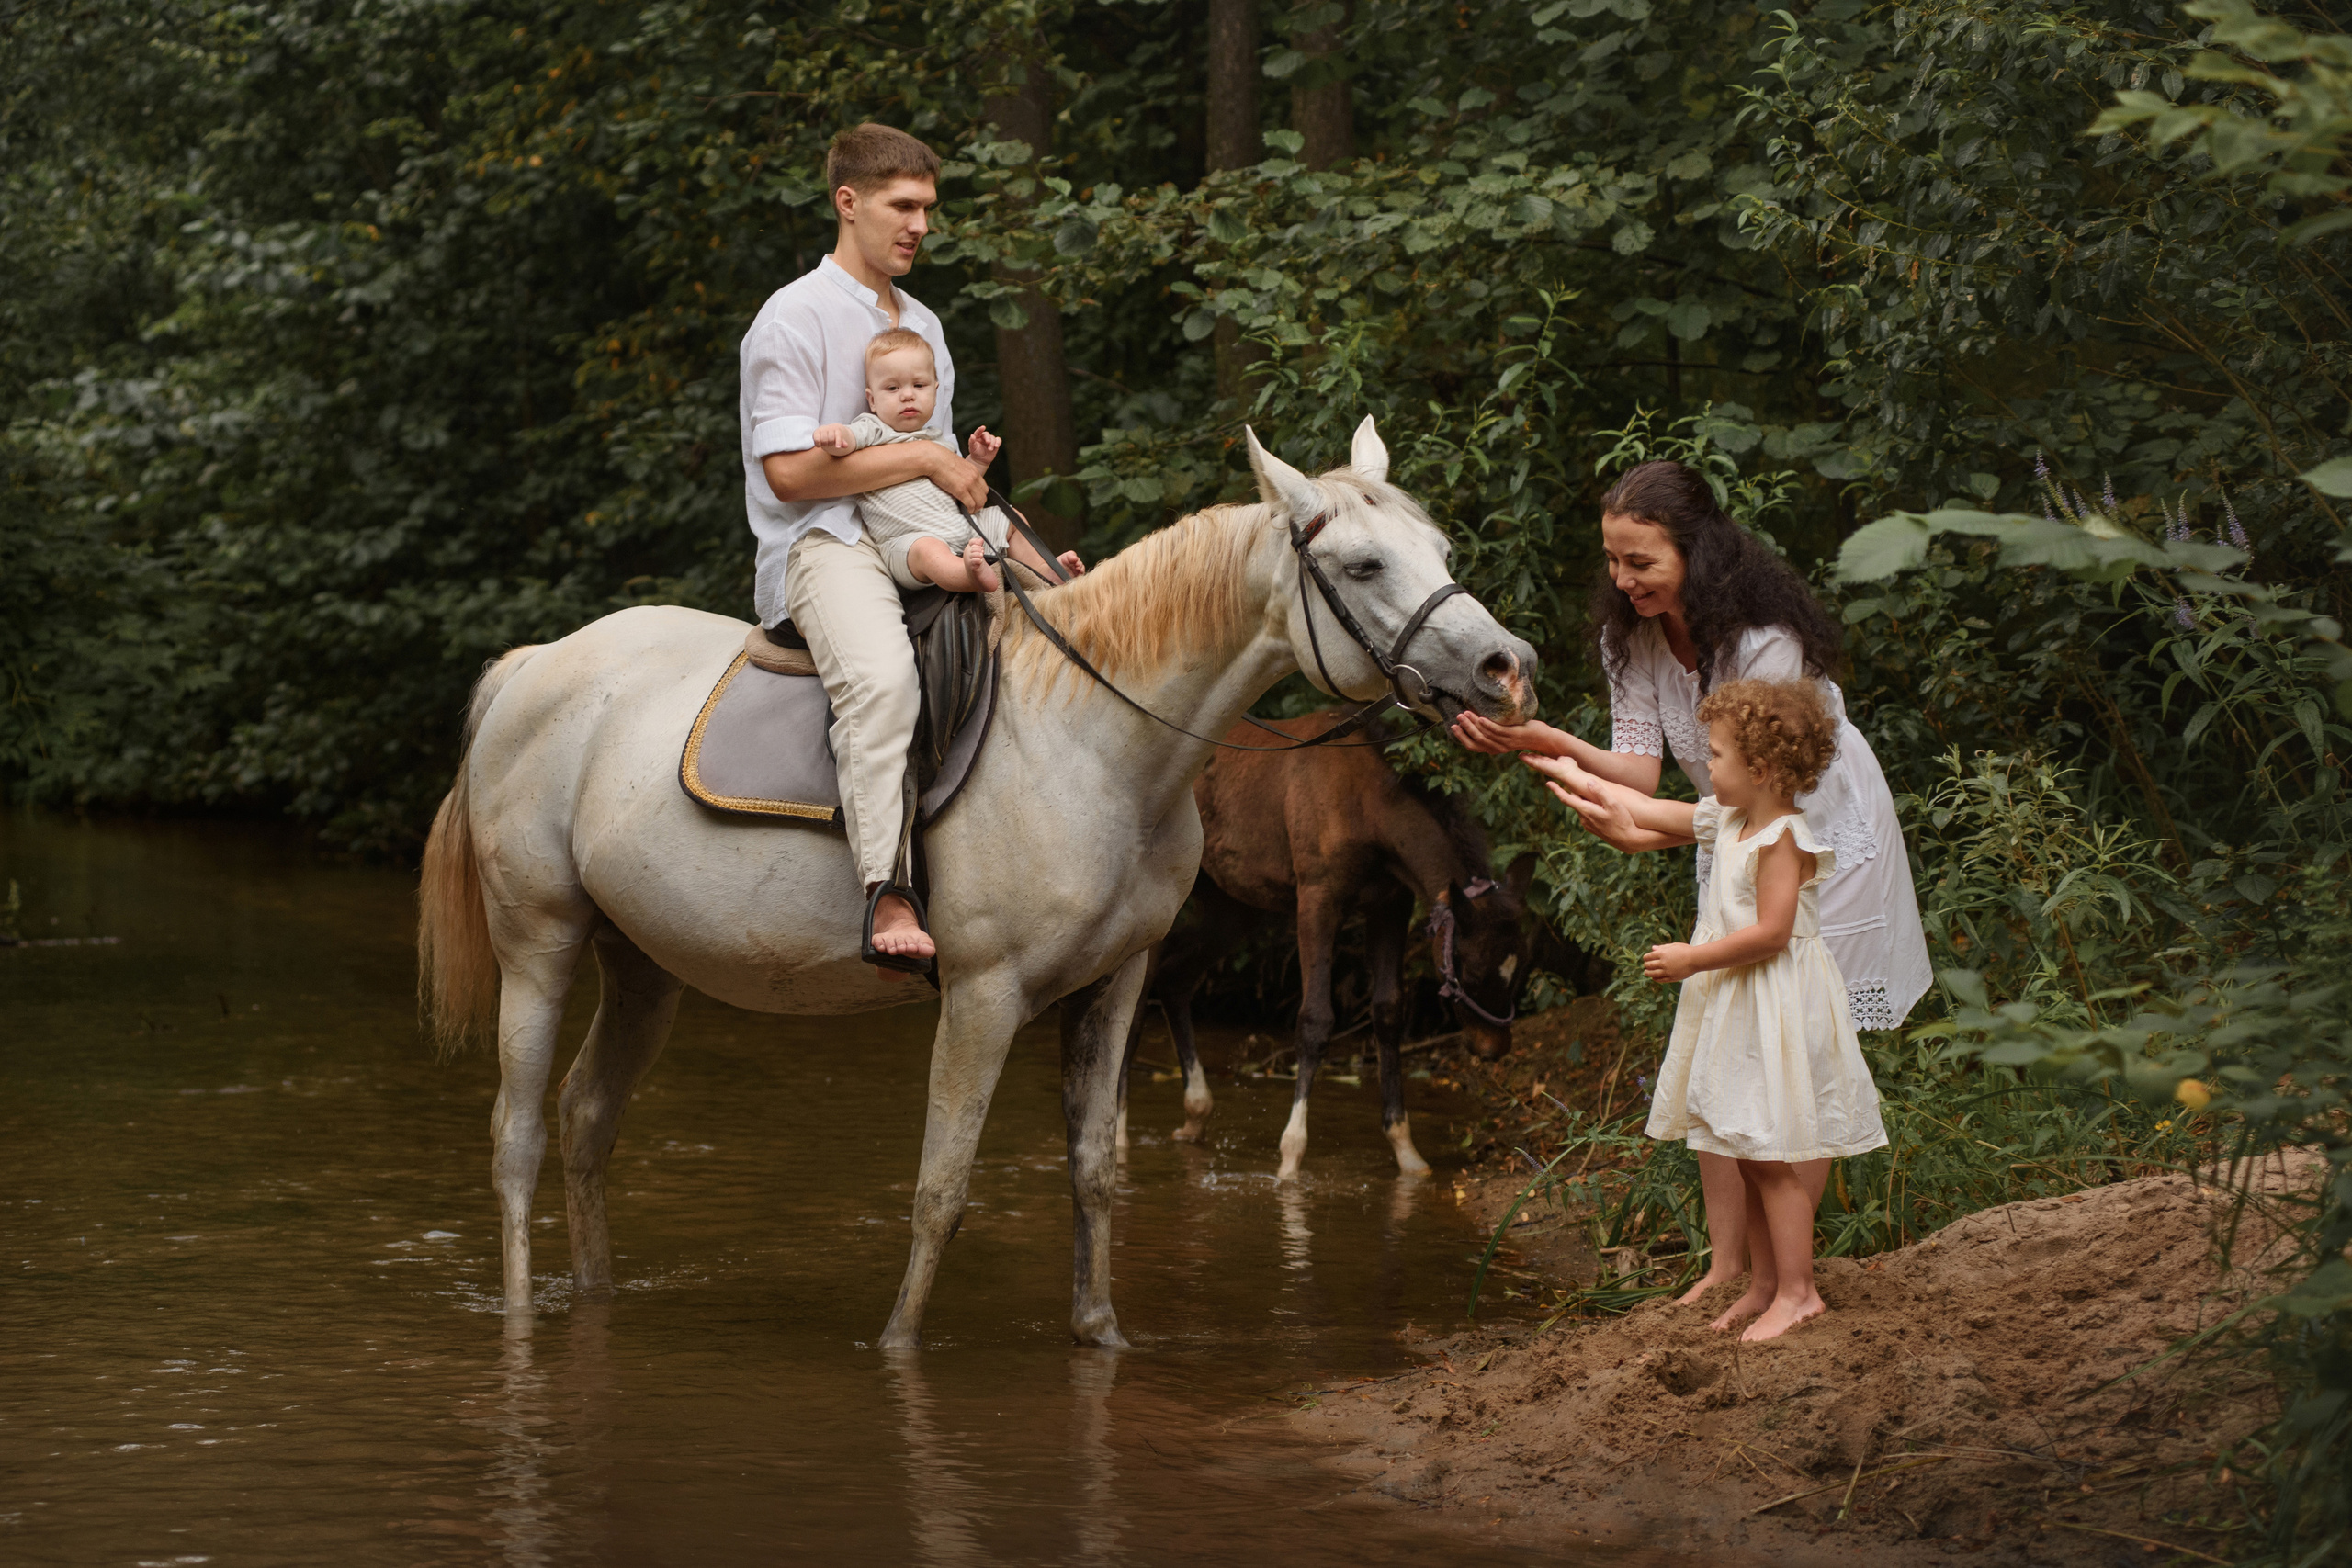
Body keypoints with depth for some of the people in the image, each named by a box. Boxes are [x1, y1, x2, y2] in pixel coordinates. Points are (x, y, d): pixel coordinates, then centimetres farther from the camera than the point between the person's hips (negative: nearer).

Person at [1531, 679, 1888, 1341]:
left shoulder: (1783, 840, -18)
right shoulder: (1728, 821, 10)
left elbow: (1770, 931, -25)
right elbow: (1647, 810, 22)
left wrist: (1692, 959, -18)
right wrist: (1576, 777, 29)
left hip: (1778, 1011, -10)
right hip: (1736, 1008, 10)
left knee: (1772, 1156, -7)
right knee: (1750, 1155, 13)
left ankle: (1797, 1291, -2)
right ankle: (1763, 1284, 20)